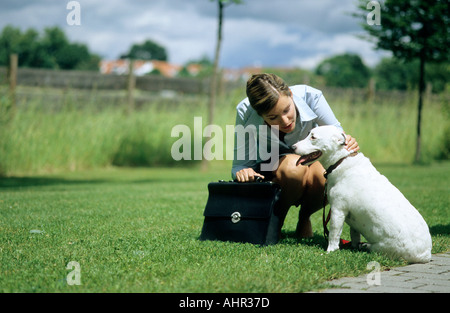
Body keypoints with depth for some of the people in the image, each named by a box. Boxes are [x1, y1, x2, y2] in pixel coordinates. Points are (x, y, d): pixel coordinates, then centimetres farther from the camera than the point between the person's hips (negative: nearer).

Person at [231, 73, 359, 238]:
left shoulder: (310, 96, -27)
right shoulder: (245, 112, -28)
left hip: (312, 161, 1)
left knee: (323, 175, -36)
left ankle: (304, 218, -2)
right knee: (294, 165, -38)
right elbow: (239, 165, -22)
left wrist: (347, 143, -40)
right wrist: (242, 173, -46)